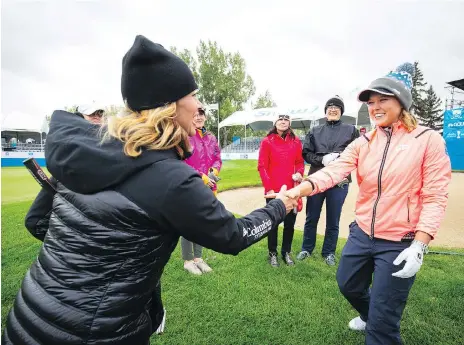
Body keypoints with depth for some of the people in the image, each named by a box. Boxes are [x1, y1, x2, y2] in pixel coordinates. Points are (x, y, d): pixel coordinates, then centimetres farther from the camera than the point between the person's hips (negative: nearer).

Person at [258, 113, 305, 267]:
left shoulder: (296, 141, 7)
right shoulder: (267, 142, -3)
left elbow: (299, 162, 13)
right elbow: (262, 166, -6)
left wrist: (299, 173, -8)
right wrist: (269, 187, -12)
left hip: (291, 190, 3)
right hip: (273, 190, -3)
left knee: (290, 222, 11)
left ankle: (286, 252, 28)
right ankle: (272, 253, 24)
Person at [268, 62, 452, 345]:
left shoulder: (428, 140, -9)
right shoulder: (363, 143, 1)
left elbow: (435, 198, -11)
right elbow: (333, 171, -13)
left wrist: (419, 245, -20)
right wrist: (298, 191, -31)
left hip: (400, 242, -5)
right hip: (362, 234, 5)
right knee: (348, 285, 25)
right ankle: (370, 316, 57)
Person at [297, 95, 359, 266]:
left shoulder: (351, 130, 4)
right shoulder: (315, 131, 8)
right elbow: (306, 154, 3)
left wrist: (340, 158, -17)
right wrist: (323, 159, -14)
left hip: (339, 181, -1)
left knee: (333, 220, 10)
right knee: (311, 218, 12)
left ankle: (329, 252, 27)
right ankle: (306, 249, 29)